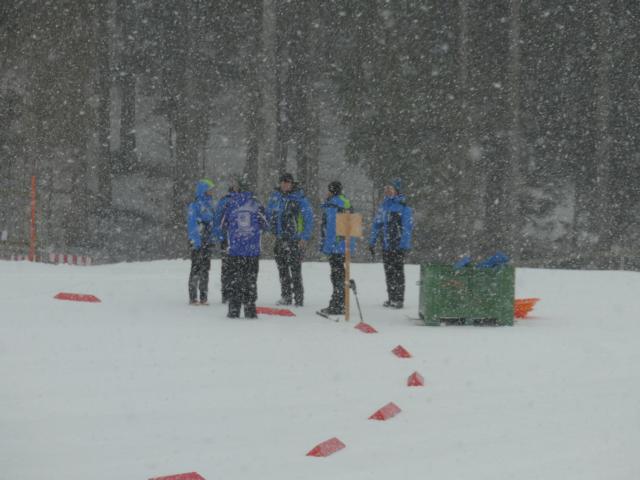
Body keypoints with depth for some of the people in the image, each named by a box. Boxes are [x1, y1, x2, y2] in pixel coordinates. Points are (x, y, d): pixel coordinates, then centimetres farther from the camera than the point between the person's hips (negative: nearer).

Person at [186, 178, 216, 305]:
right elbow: (192, 224, -14)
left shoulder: (209, 204, 14)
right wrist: (195, 241, -19)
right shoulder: (194, 205, -10)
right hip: (197, 242, -8)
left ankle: (203, 297, 15)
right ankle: (192, 297, -1)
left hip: (207, 242, 8)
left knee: (205, 269, 10)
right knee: (196, 268, -5)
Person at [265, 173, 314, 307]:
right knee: (282, 269, 10)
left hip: (295, 239, -6)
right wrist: (271, 230, 13)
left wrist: (305, 237, -12)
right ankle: (286, 296, 18)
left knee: (295, 269, -8)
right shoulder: (275, 196, 9)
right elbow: (268, 214, 22)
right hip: (280, 239, 6)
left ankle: (299, 298, -5)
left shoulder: (299, 198, -8)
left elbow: (309, 218, -8)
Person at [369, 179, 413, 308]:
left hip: (398, 245, -7)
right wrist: (372, 242, 14)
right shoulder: (383, 206, 12)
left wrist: (404, 245, -18)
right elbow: (376, 224, 17)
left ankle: (399, 299, 1)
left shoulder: (403, 207, -9)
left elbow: (407, 227, -13)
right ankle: (391, 298, 18)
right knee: (389, 272, 11)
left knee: (398, 272, -3)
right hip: (386, 246, 7)